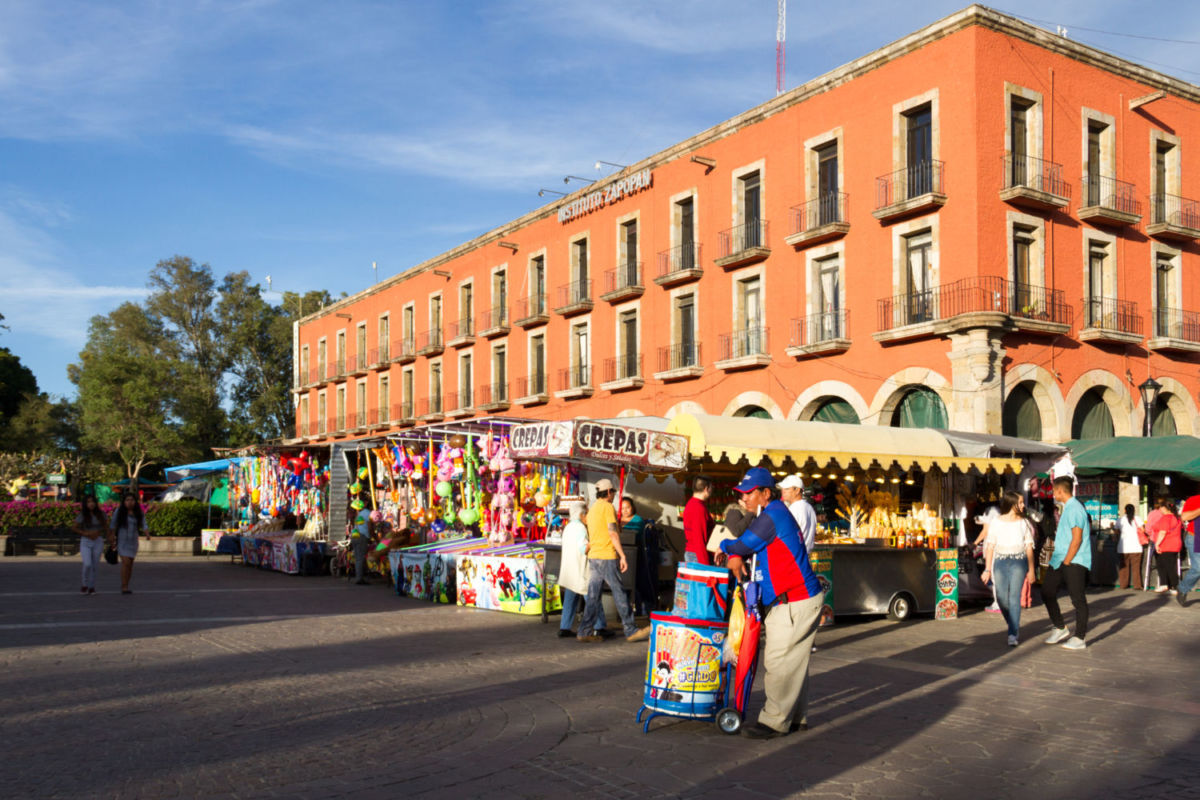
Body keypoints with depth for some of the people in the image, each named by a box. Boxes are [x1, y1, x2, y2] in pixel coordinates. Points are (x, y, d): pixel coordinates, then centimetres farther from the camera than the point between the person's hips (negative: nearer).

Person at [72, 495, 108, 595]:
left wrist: (98, 532, -1)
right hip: (85, 542, -2)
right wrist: (85, 533, -12)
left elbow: (106, 525, 13)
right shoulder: (82, 515, -7)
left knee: (94, 566, 4)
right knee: (87, 564, -16)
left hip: (98, 541, 2)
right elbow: (74, 528, 0)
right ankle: (84, 584, 8)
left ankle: (91, 587, 19)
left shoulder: (101, 513, -1)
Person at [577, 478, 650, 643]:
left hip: (593, 557, 8)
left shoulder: (592, 509, 18)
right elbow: (613, 533, -16)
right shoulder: (608, 507, -8)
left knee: (593, 596, 7)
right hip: (607, 557, -8)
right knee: (620, 594, -3)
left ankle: (585, 631, 5)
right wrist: (622, 556, -17)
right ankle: (631, 631, 1)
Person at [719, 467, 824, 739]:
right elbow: (749, 544, 18)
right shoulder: (773, 513, 16)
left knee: (778, 662, -6)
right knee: (793, 661, 15)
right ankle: (797, 718, 24)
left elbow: (744, 544, -13)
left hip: (796, 603, -10)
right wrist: (736, 556, -1)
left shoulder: (772, 514, -16)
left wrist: (726, 547, 8)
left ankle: (775, 722, 0)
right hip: (801, 599, 10)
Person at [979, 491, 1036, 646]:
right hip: (1000, 563, 1)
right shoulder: (996, 523, 4)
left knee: (1014, 598, -10)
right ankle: (1014, 626, 29)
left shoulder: (1024, 523, 6)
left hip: (1019, 563, -1)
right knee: (1002, 598, 3)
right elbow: (990, 546, 4)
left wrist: (1031, 569, 3)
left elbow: (1029, 547, 7)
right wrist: (988, 569, 1)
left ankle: (1013, 635, -7)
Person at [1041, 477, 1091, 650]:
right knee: (1047, 592, 9)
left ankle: (1080, 638, 5)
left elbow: (1077, 539, -19)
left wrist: (1066, 562, -16)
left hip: (1074, 561, -10)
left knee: (1078, 598, -2)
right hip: (1060, 559, 10)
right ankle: (1060, 629, 21)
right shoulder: (1067, 508, 16)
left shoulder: (1075, 508, -15)